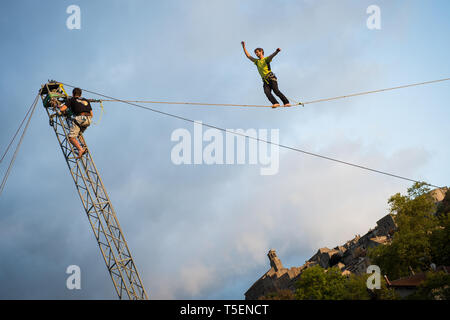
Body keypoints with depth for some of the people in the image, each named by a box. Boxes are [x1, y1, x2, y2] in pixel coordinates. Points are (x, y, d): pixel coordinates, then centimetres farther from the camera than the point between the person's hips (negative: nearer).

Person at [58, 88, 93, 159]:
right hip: (88, 120, 6)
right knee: (79, 133, 29)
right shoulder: (86, 101, 30)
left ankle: (80, 149, -29)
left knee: (71, 137, -6)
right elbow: (91, 115, 26)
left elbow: (62, 109, 5)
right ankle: (84, 146, 5)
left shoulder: (71, 100, 16)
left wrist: (59, 106, 27)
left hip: (79, 118, -6)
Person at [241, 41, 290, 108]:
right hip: (265, 80, 5)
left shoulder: (266, 59, 7)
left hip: (271, 78, -5)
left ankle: (286, 102, -14)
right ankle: (275, 103, -28)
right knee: (267, 92, -20)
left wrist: (277, 51, -34)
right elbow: (248, 56, 29)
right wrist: (244, 47, 27)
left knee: (276, 90, -17)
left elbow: (272, 55, -12)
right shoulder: (257, 61, 23)